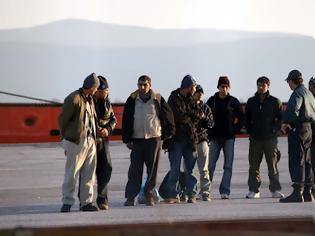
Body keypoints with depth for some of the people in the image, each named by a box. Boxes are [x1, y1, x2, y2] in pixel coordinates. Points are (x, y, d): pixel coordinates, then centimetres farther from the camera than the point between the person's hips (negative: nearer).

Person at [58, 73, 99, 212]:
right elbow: (62, 119, -6)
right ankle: (67, 203, 5)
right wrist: (66, 138, 2)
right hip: (76, 142, -8)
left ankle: (86, 202, 14)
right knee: (71, 174, -2)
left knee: (88, 174, 8)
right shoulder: (73, 99, -11)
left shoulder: (90, 99, 13)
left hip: (90, 141, 8)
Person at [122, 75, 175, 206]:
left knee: (152, 169, 2)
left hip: (154, 138, 0)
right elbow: (126, 120, 7)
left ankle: (149, 195, 10)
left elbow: (168, 116, 10)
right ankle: (130, 197, 0)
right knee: (135, 169, -3)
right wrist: (127, 139, 2)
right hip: (137, 140, 1)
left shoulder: (157, 99, 2)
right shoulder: (132, 100, 5)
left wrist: (168, 133, 9)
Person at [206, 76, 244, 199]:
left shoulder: (233, 101, 3)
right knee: (210, 165, -3)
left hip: (229, 137, 0)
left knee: (228, 166, -3)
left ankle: (225, 191, -1)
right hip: (215, 138, 0)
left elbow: (241, 117, 9)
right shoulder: (212, 101, 5)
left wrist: (235, 130, -2)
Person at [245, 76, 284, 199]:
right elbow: (247, 119, 16)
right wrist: (250, 131, 4)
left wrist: (275, 130, -8)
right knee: (254, 166, 3)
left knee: (273, 165, -1)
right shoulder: (251, 102, 10)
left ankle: (275, 190, 3)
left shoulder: (275, 102, 2)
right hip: (255, 138, 2)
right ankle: (253, 190, 7)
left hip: (270, 138, -2)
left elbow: (281, 119, 3)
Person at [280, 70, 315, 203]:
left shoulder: (297, 93, -11)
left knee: (296, 161, -10)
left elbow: (293, 109, -29)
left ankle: (297, 193, -15)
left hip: (298, 129, -9)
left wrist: (286, 123, -15)